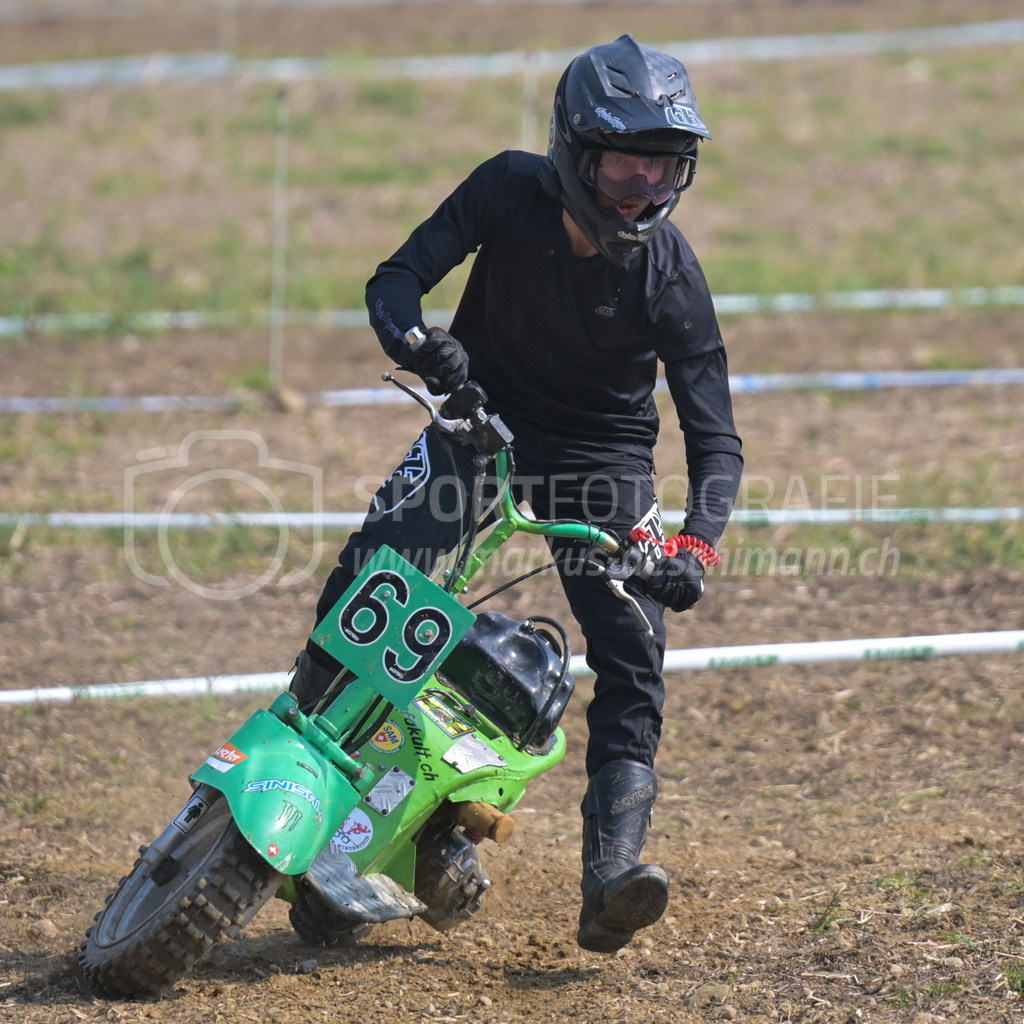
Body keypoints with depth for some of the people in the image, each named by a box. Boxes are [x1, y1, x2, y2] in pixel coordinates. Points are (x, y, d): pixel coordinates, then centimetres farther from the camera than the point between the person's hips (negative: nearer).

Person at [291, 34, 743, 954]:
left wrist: (697, 543, -35)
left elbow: (715, 437, -17)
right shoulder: (510, 190, -16)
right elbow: (400, 274, -13)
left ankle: (612, 882, -20)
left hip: (603, 453, 0)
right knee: (367, 576, -21)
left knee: (633, 656, -15)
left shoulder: (671, 276, -19)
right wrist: (414, 337, -37)